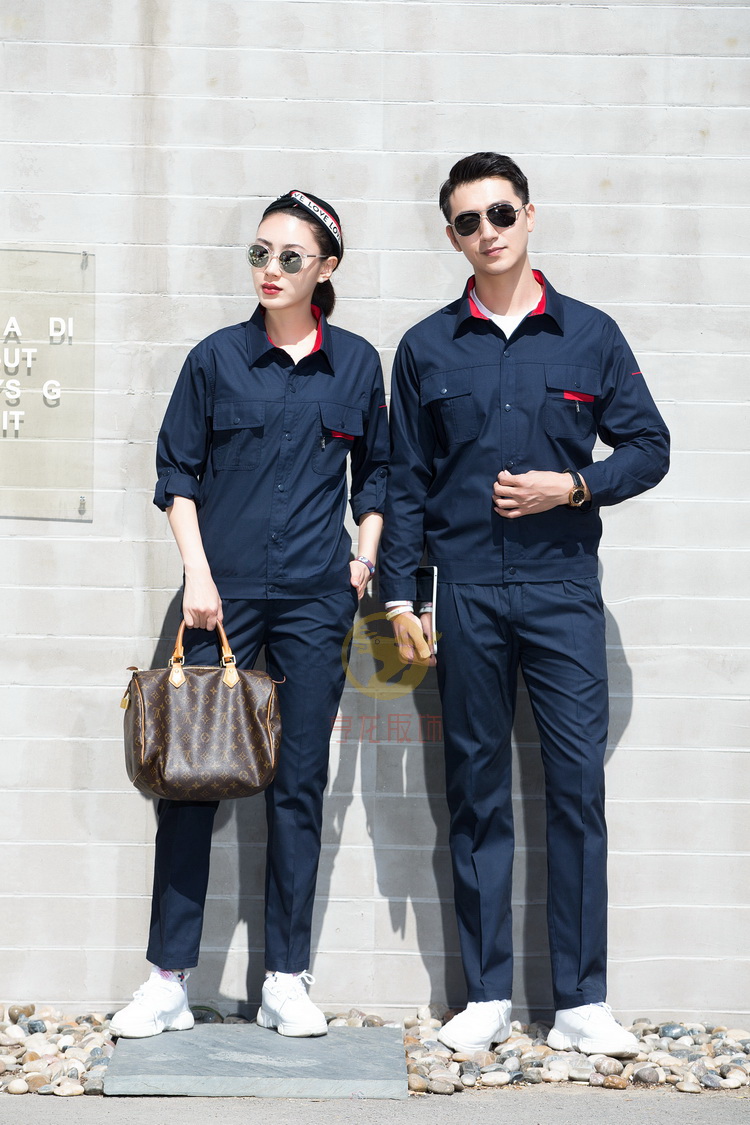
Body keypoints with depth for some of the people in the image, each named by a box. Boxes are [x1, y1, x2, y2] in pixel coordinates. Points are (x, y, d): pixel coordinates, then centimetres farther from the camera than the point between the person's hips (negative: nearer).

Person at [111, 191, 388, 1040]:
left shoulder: (357, 363, 7)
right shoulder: (217, 358, 3)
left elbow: (376, 471, 17)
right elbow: (177, 472, 5)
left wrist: (364, 556, 6)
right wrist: (196, 572, -4)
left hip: (315, 597, 1)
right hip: (224, 593, -1)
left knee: (299, 787, 5)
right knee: (189, 778, -2)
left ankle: (287, 983, 12)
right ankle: (168, 980, 5)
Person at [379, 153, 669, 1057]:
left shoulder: (589, 335, 7)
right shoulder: (426, 348, 9)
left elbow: (648, 446, 8)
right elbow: (405, 481, 10)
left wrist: (573, 485, -9)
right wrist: (399, 597, 4)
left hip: (562, 588, -1)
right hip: (466, 593, 1)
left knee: (578, 786, -3)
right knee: (476, 793, 4)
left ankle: (581, 1003, 3)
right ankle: (487, 996, 12)